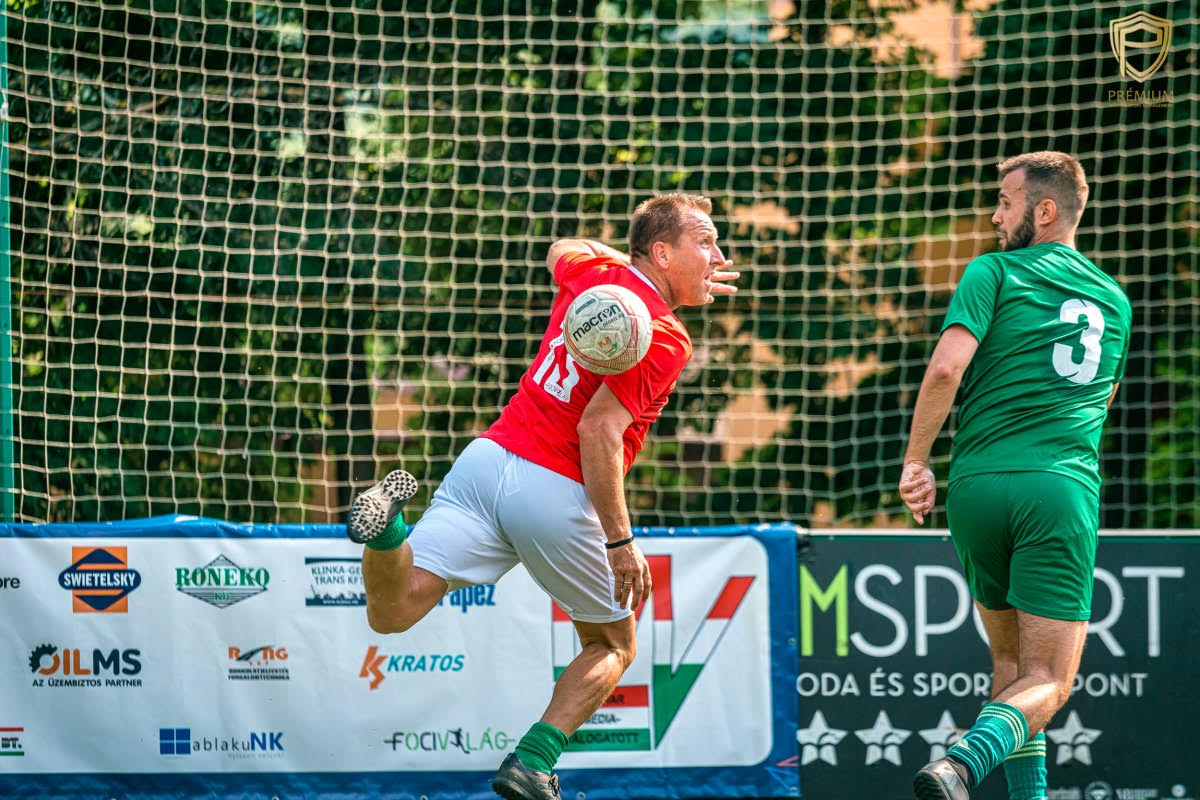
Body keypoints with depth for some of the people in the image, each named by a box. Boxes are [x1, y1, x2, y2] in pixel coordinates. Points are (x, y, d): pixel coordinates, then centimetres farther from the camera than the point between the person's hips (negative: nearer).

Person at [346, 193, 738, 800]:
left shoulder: (593, 271, 13)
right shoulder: (665, 339, -9)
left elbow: (562, 250, 40)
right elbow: (599, 433, -17)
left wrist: (681, 282, 43)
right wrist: (620, 540, -13)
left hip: (489, 455, 6)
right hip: (556, 494, -5)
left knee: (390, 613, 0)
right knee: (613, 647, 17)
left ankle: (387, 523, -30)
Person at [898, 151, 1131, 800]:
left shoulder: (995, 273, 4)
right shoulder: (1114, 300, 18)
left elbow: (946, 367, -11)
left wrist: (916, 460, -4)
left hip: (978, 482, -1)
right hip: (1064, 489, 1)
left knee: (1009, 659, 19)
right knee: (1047, 681, -3)